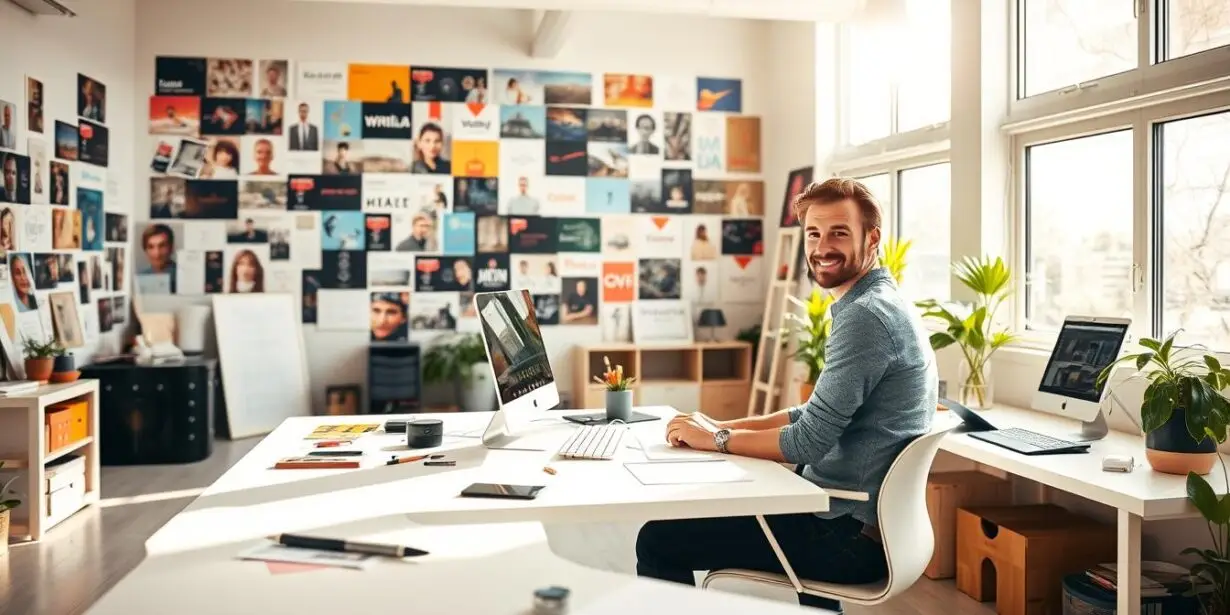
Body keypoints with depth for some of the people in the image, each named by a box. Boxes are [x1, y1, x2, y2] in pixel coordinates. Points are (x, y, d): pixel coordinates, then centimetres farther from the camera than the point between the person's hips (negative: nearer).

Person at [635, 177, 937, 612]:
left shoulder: (866, 316, -21)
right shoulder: (876, 305, 13)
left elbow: (808, 442, -22)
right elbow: (817, 416, 16)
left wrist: (715, 439, -8)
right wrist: (721, 426, 6)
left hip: (851, 536, -10)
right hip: (860, 516, 11)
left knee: (659, 540, -7)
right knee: (711, 506, 31)